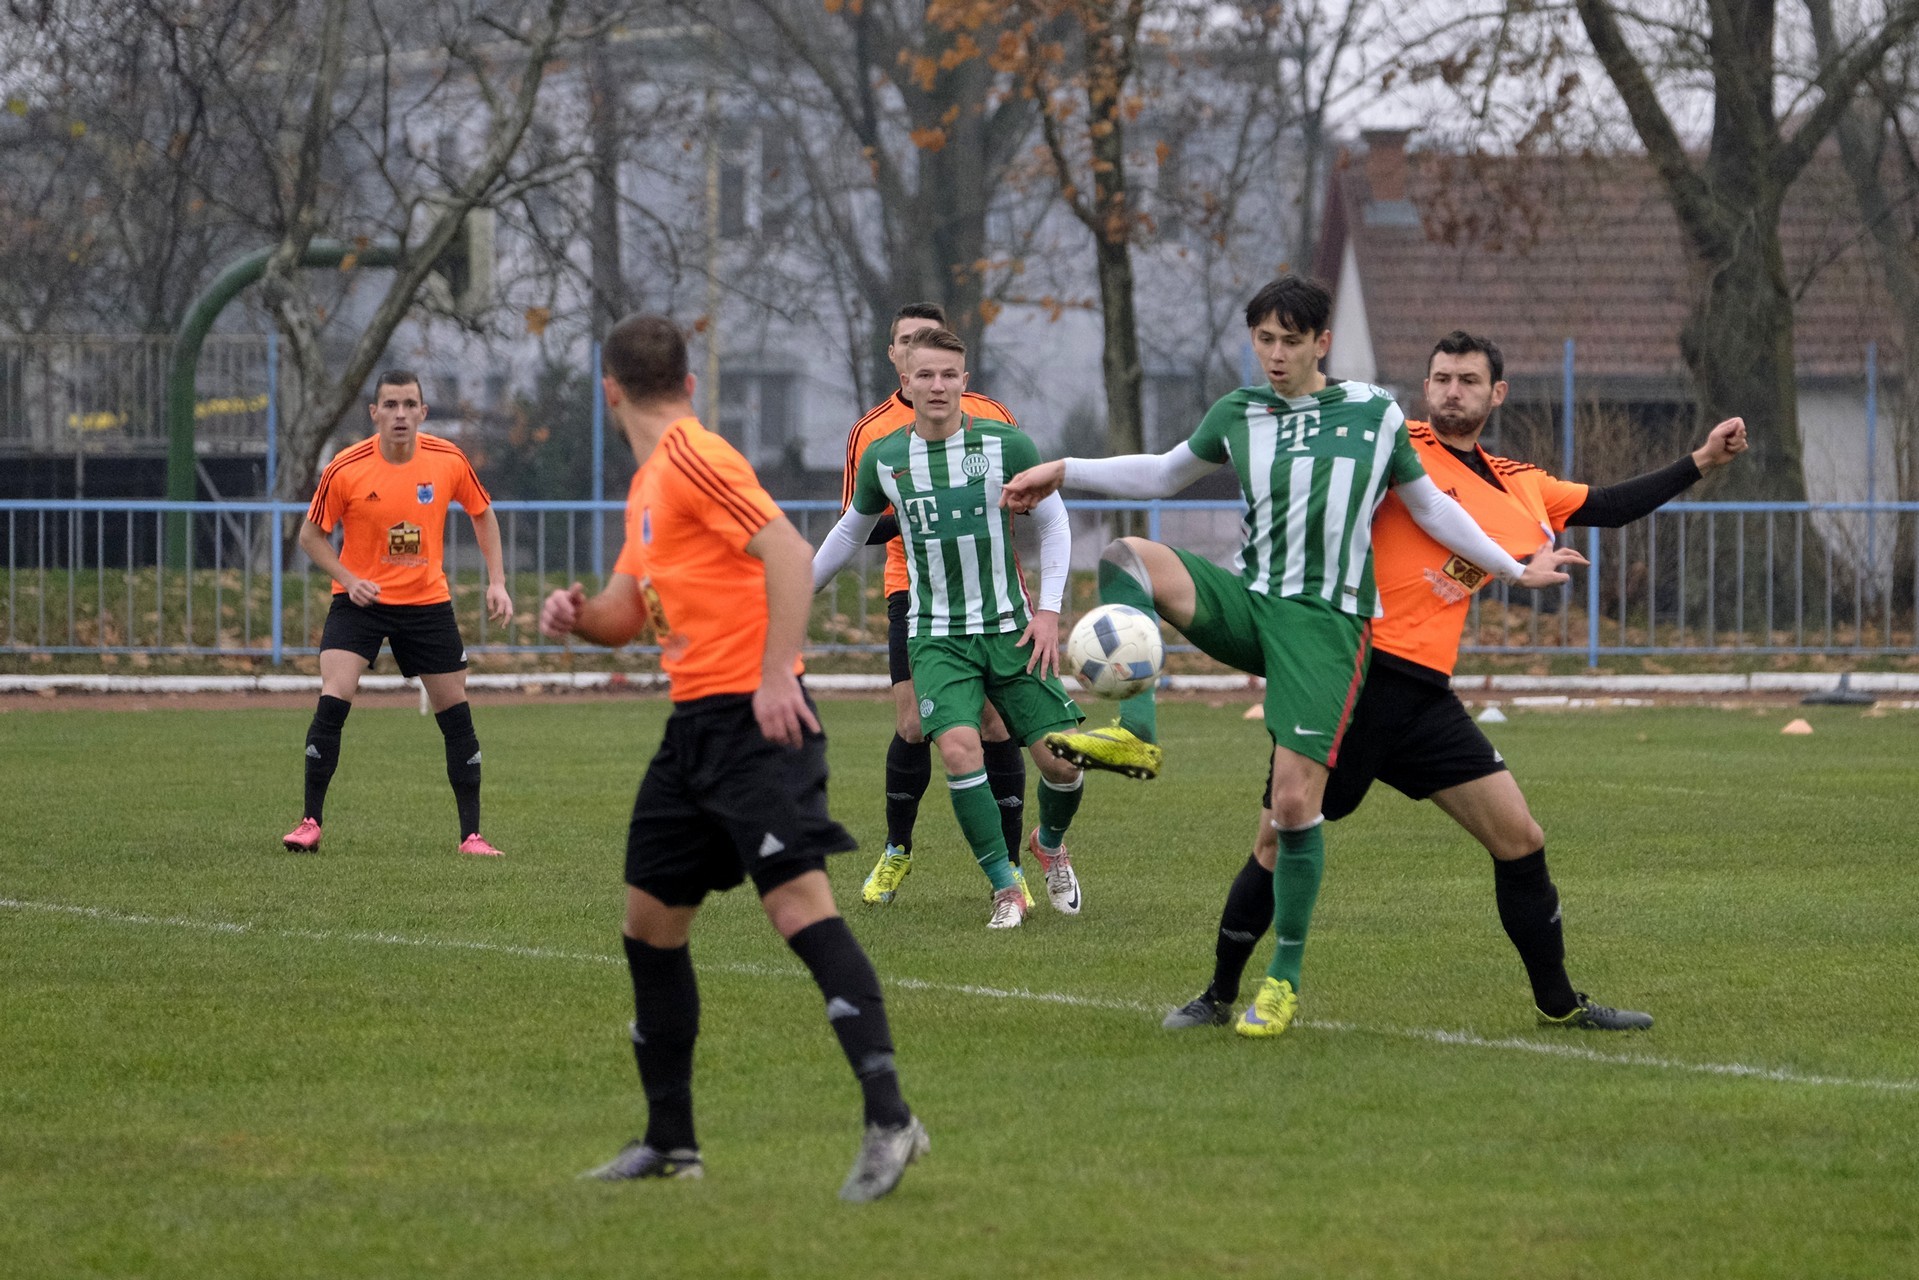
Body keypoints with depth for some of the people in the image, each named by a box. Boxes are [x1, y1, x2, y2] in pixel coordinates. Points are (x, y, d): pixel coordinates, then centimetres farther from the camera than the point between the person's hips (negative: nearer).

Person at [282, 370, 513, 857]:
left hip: (428, 602, 2)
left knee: (456, 716, 3)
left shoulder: (449, 461, -9)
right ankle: (310, 824, -9)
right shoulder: (346, 469, -15)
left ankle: (472, 834, 13)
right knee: (332, 702, -18)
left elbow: (482, 515, 9)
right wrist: (349, 579, -17)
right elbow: (311, 534, -3)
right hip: (361, 600, -2)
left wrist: (497, 582, 0)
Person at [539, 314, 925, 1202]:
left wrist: (776, 673, -26)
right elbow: (627, 614, 26)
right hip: (695, 727, 10)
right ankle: (670, 1142, 24)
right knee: (649, 926, 13)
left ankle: (889, 1119, -26)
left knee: (799, 904, -20)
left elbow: (789, 553, -20)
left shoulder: (695, 459, -10)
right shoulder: (648, 483, 20)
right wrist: (575, 613, 4)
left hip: (753, 721, -10)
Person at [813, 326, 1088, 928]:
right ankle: (1006, 890, -9)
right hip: (935, 635, 0)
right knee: (960, 748, -23)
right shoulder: (884, 459, -1)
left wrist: (1048, 610, -3)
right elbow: (852, 529, 18)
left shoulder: (1004, 444, -6)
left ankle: (1050, 844, 30)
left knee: (1061, 760, -6)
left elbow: (1053, 520, 5)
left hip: (1009, 628, 0)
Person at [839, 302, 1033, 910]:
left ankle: (1009, 865, 6)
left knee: (996, 727, -5)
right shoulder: (871, 431, 3)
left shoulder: (986, 414, 3)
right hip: (914, 591, 0)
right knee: (912, 727, -9)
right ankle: (896, 852, 13)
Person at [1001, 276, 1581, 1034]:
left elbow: (1429, 506, 16)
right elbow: (1164, 474, 24)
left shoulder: (1374, 415, 5)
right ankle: (1136, 735, -31)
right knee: (1126, 560, -23)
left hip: (1325, 622, -3)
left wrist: (1516, 571, 18)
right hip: (1248, 600, 3)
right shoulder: (1238, 415, 10)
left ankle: (1285, 979, 3)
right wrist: (1065, 473, 16)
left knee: (1295, 801, -11)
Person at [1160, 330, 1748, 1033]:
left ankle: (1558, 1001, 14)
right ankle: (1220, 995, 16)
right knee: (1279, 847, -1)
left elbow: (1608, 507, 26)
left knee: (1520, 840, 1)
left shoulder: (1520, 488, 15)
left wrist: (1700, 462, 23)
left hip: (1425, 693, 5)